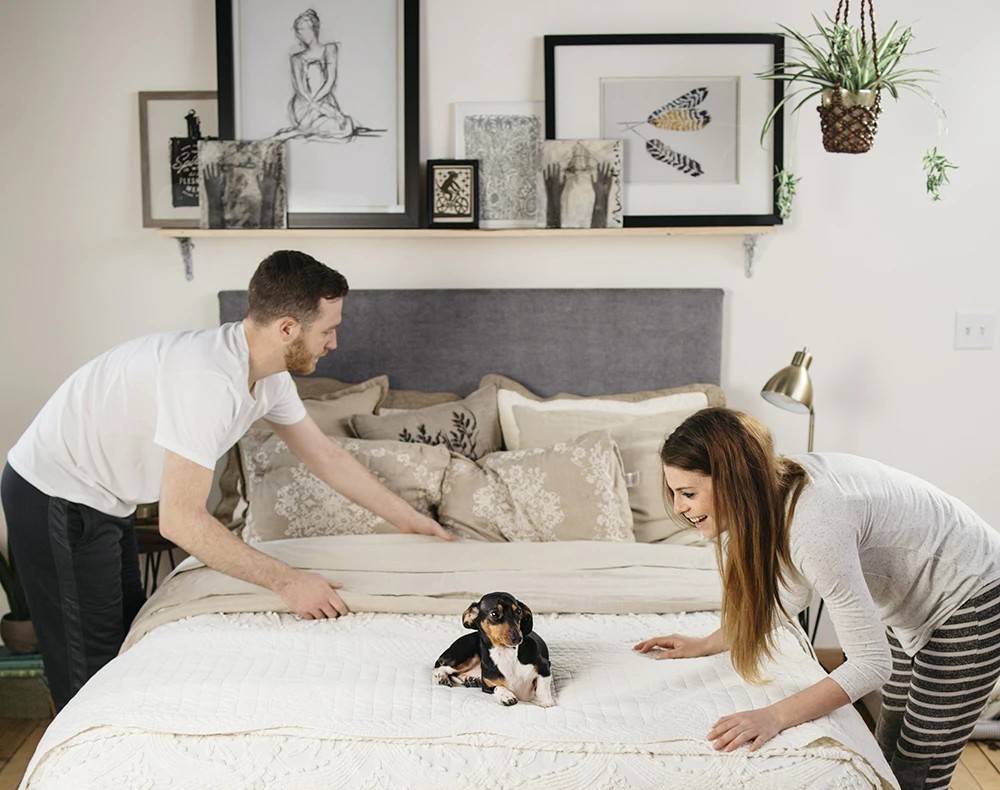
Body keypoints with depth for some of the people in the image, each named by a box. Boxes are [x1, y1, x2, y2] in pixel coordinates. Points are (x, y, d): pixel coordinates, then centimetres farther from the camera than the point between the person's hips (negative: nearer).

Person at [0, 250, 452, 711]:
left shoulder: (268, 377, -3)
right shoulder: (207, 378, -33)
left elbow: (325, 456, 10)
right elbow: (181, 520, -34)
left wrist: (409, 519, 14)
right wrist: (286, 581, -29)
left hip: (103, 499, 9)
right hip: (55, 497, -9)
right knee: (94, 675, -3)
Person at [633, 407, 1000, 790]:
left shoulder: (813, 526, -37)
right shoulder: (775, 488, -9)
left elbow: (871, 662, -33)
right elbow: (790, 592, 9)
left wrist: (776, 716, -36)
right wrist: (706, 645, 9)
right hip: (916, 600, 9)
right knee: (890, 747, 18)